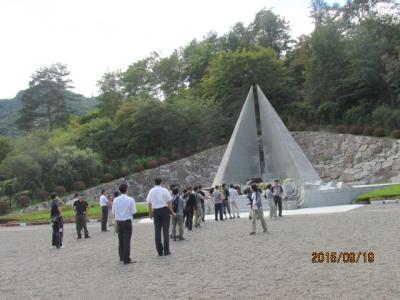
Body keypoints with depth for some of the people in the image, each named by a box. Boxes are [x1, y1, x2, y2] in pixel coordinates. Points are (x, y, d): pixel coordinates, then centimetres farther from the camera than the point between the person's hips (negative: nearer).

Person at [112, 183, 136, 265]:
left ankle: (121, 257, 30)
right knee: (127, 240, 0)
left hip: (119, 222, 4)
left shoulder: (115, 200, -3)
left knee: (120, 240, 17)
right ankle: (126, 259, 1)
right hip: (127, 221, -4)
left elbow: (113, 211, 2)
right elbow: (133, 212, -10)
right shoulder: (131, 200, -13)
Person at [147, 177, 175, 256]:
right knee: (165, 230, 4)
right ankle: (166, 250, 5)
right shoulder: (164, 190, -6)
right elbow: (169, 202, -5)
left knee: (157, 231, 7)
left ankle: (160, 251, 11)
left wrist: (150, 213, 17)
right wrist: (172, 212, 4)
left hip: (155, 211, 3)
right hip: (164, 210, -3)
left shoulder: (151, 191, 3)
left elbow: (149, 203, 7)